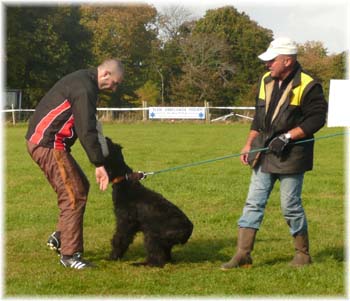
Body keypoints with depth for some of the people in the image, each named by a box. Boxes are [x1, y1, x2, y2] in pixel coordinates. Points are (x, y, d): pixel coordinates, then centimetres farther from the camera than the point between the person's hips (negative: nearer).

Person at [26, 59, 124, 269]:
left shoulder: (82, 81, 15)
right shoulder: (84, 88, -18)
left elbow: (88, 125, 22)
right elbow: (86, 130, -23)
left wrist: (100, 158, 17)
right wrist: (99, 165, -20)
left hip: (42, 141, 10)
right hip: (48, 144, -10)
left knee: (81, 187, 17)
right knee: (74, 196, -9)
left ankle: (60, 236, 21)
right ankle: (70, 254, -4)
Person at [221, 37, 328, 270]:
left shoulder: (308, 86, -14)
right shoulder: (267, 81, 9)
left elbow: (316, 119, -16)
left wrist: (287, 137, -20)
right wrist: (249, 145, 12)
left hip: (291, 156, -7)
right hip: (264, 154, 7)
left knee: (290, 206, 1)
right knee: (253, 203, 4)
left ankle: (303, 254, 18)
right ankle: (243, 254, 7)